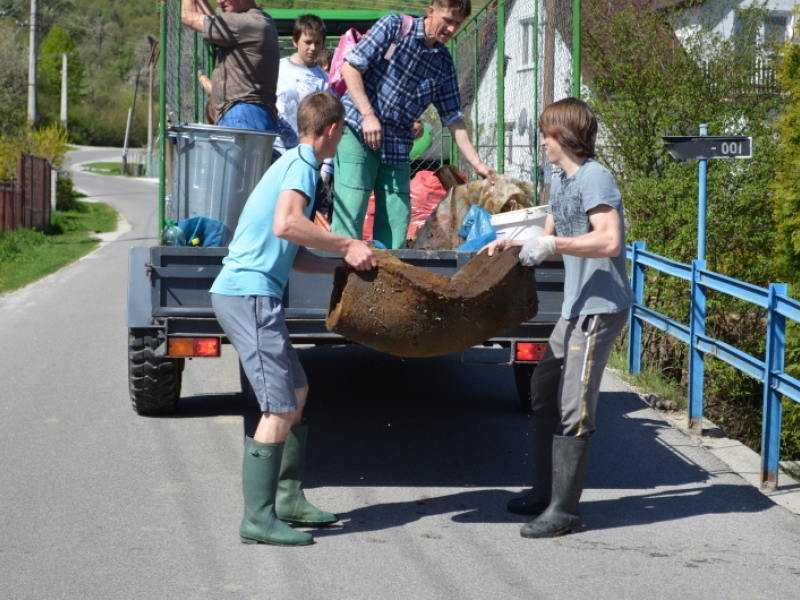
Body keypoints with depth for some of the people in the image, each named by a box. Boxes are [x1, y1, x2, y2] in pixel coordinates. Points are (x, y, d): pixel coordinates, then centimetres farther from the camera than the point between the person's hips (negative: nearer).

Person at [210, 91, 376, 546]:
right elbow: (285, 225, -28)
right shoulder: (302, 164, -9)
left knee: (296, 392, 19)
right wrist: (346, 246, -19)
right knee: (280, 408, -12)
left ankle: (288, 498, 25)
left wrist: (344, 264, 14)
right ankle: (258, 518, -11)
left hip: (250, 292, 11)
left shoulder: (297, 164, 21)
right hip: (248, 293, -11)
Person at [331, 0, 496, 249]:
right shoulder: (394, 26, -5)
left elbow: (453, 118, 11)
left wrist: (477, 163, 3)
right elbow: (350, 67, -8)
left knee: (397, 218, 1)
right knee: (350, 211, -12)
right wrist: (368, 115, -16)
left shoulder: (444, 64, 8)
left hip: (397, 144, 5)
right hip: (358, 131, -5)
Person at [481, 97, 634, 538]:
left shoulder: (594, 178, -15)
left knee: (573, 407, -9)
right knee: (543, 394, 15)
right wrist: (512, 245, 14)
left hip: (601, 308, -10)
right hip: (576, 307, 10)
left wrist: (552, 245, -28)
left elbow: (609, 241, -26)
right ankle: (546, 491, 26)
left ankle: (564, 510, -5)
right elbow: (551, 237, 29)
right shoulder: (560, 182, 16)